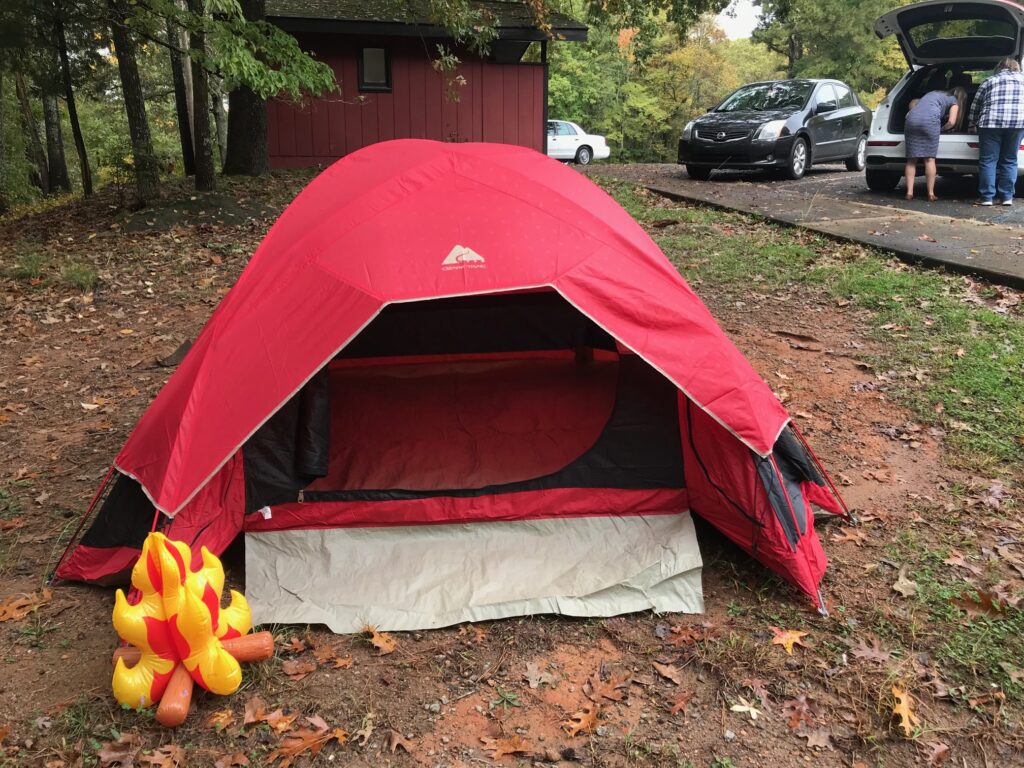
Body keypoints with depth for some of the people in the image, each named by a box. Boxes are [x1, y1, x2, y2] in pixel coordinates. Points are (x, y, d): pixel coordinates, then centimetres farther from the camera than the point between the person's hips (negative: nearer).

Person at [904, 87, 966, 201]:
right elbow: (951, 122, 5)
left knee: (912, 159, 4)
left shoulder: (934, 93, 36)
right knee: (929, 159, 0)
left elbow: (914, 104, 38)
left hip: (912, 118, 4)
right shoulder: (954, 102, 19)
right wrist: (940, 129, 23)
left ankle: (909, 192, -2)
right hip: (929, 120, -4)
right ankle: (931, 194, 0)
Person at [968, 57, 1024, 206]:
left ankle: (986, 197, -1)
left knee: (988, 160, 3)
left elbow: (975, 107, 22)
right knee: (1009, 160, 9)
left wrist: (972, 124, 36)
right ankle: (1006, 197, 7)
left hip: (992, 121, -1)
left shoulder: (989, 81, 19)